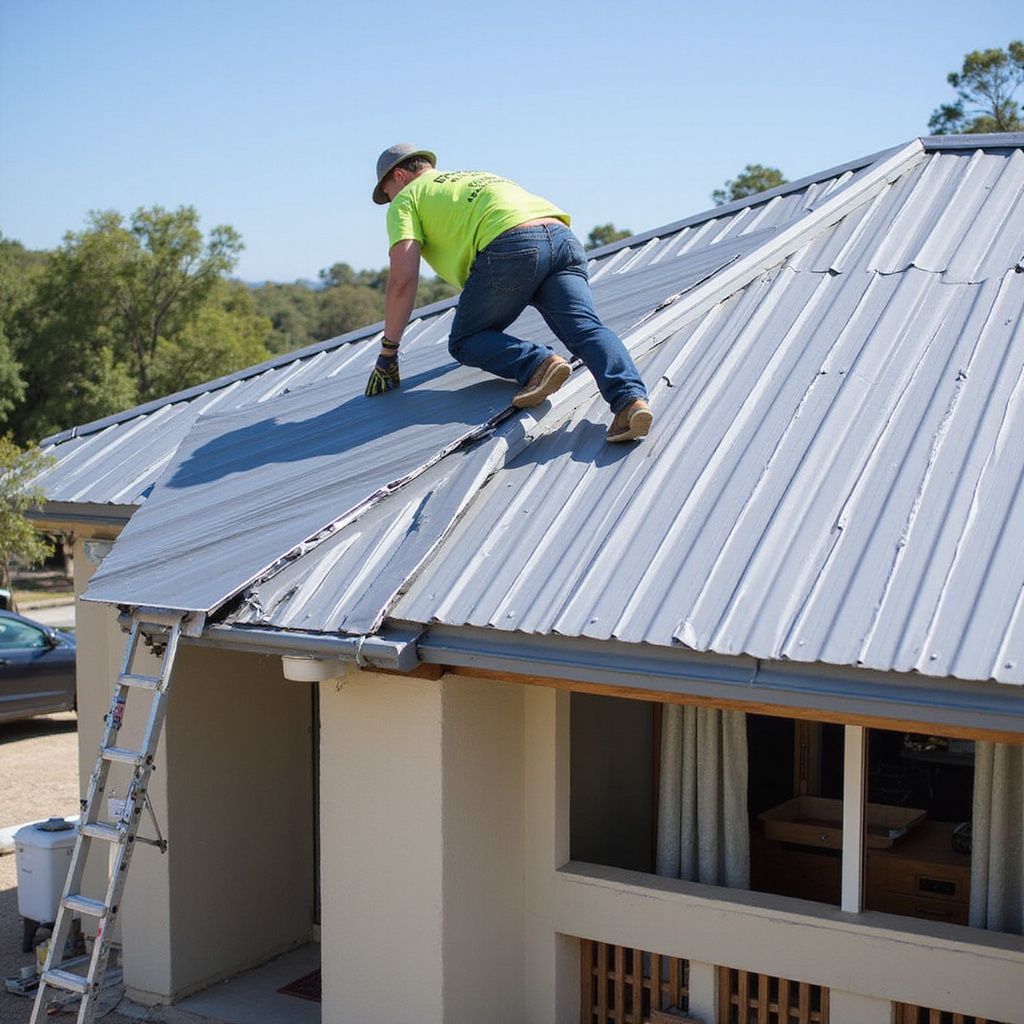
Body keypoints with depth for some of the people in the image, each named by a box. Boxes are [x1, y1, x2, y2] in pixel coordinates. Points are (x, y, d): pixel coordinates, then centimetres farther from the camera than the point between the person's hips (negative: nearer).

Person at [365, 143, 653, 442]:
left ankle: (538, 364, -16)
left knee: (465, 341, 9)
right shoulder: (475, 178, 44)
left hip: (511, 246, -6)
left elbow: (402, 279, 7)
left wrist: (387, 354, 13)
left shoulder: (406, 198, 21)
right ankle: (631, 398, -36)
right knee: (587, 328, -9)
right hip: (562, 237, 7)